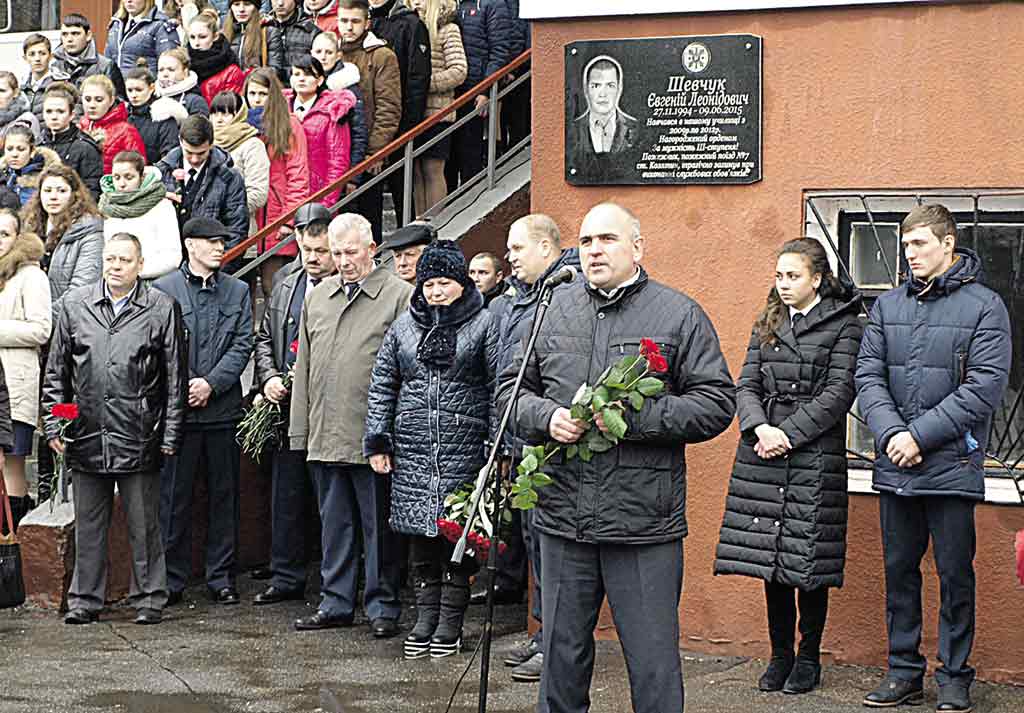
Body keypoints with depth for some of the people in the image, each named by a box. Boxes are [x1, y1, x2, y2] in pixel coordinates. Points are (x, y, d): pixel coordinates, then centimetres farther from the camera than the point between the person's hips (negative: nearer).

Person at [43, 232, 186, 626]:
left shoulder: (162, 309, 1)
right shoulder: (75, 306, 8)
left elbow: (175, 378, 1)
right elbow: (56, 372, 12)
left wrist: (170, 435, -2)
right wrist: (53, 425, 6)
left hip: (139, 438, -2)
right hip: (86, 435, 3)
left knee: (143, 524, 5)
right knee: (88, 525, 9)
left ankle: (148, 598, 15)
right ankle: (85, 599, 18)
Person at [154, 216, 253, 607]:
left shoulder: (237, 291, 11)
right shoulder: (162, 289, 3)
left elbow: (243, 345, 3)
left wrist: (211, 383, -10)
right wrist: (180, 388, -11)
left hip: (222, 408, 2)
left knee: (224, 496, 7)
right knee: (174, 497, 1)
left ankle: (221, 577, 14)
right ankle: (172, 580, 9)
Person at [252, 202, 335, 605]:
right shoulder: (285, 287, 14)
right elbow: (264, 339, 20)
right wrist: (269, 377, 3)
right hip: (288, 407, 6)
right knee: (286, 496, 11)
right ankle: (286, 578, 20)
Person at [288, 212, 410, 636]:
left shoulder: (399, 296, -3)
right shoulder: (317, 298, 15)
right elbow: (304, 367, 18)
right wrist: (300, 429, 13)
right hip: (324, 437, 6)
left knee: (378, 525, 2)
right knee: (335, 523, 12)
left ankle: (382, 605, 11)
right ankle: (336, 603, 20)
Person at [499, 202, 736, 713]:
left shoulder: (678, 315, 0)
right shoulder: (554, 310, 11)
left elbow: (716, 402, -5)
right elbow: (511, 388, 15)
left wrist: (635, 417, -16)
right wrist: (546, 418, -7)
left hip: (644, 522, -3)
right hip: (563, 514, 4)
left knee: (653, 661, 1)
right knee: (562, 654, 14)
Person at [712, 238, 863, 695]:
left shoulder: (843, 325, -1)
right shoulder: (768, 325, 14)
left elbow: (839, 392, -8)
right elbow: (747, 386, 8)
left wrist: (788, 434, -14)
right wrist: (760, 428, -12)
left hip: (815, 455, -4)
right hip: (763, 452, 4)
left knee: (809, 556, 0)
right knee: (771, 554, 6)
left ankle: (808, 658, 12)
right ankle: (780, 654, 17)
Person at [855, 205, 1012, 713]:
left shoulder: (983, 306, -4)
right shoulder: (888, 305, 9)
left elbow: (985, 387, -12)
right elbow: (868, 375, 5)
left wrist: (920, 436, -15)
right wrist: (891, 433, -12)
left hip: (952, 466, -4)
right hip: (894, 465, 4)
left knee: (955, 575, 3)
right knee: (899, 570, 11)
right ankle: (904, 671, 22)